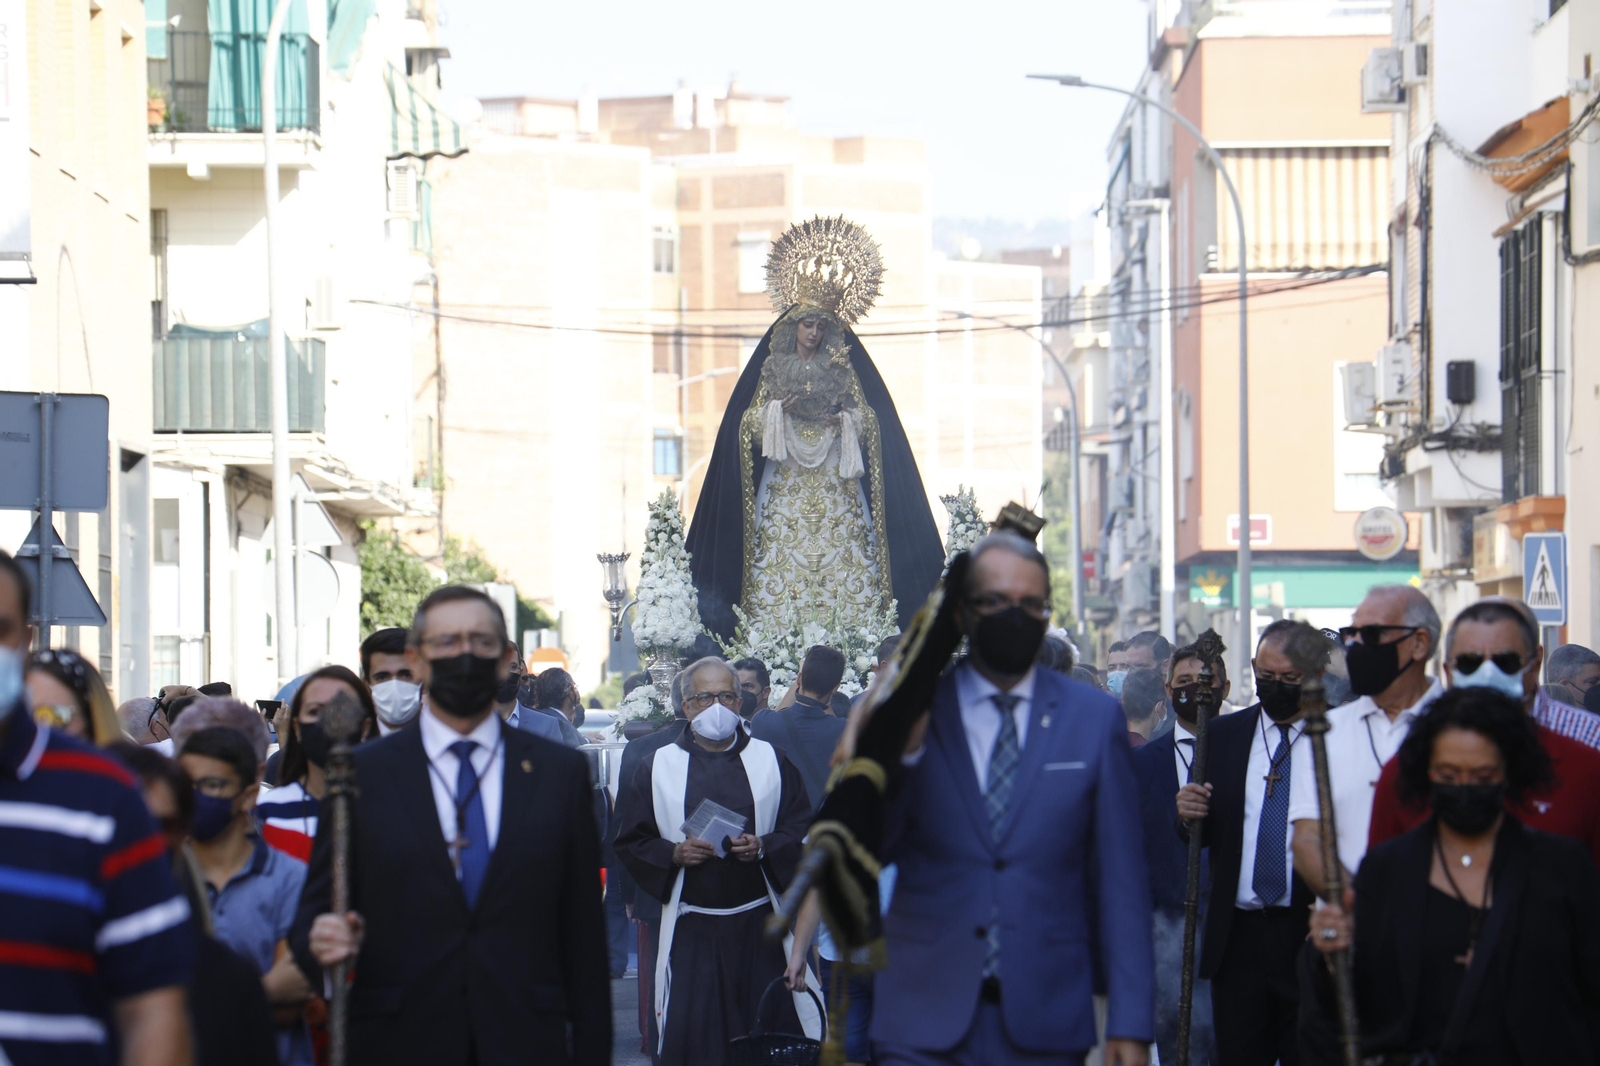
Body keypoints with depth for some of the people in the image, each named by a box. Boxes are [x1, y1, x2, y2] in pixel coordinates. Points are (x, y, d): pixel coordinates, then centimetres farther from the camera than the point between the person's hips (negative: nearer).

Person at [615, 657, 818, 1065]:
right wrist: (674, 854, -12)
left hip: (760, 925, 0)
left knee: (772, 1029, -2)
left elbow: (803, 828, 7)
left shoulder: (771, 760, 9)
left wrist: (764, 848, -12)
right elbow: (631, 843, 7)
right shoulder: (658, 767, 8)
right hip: (691, 930, 0)